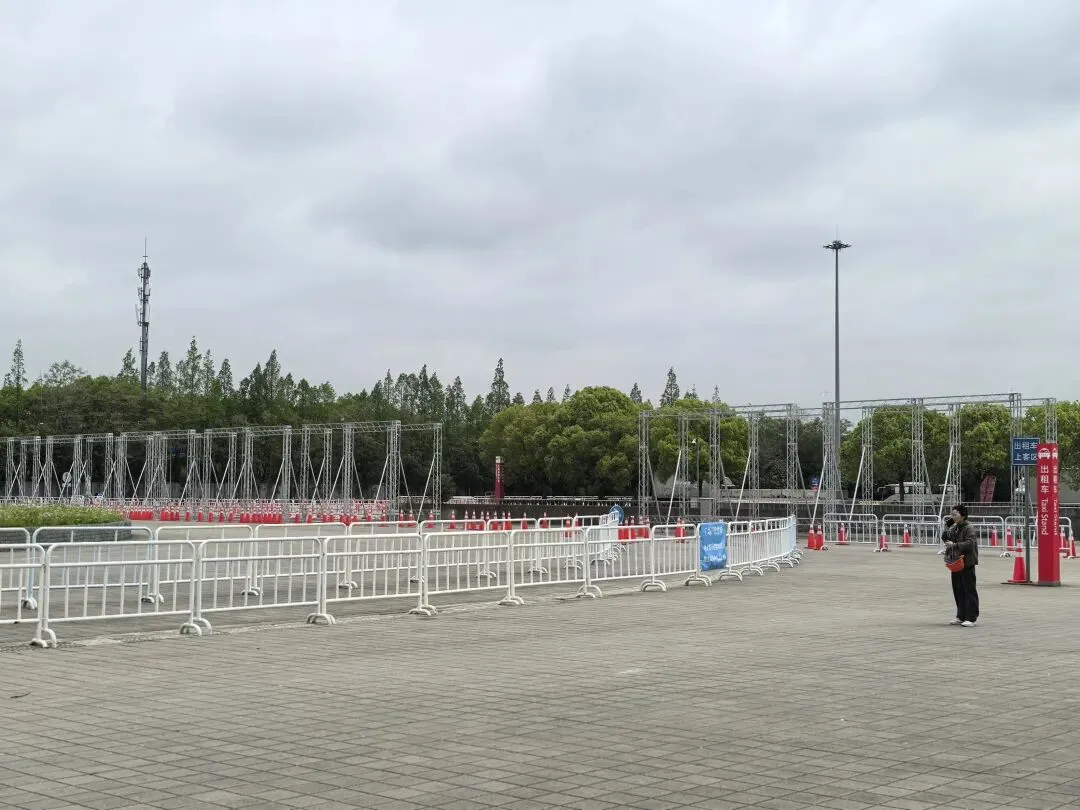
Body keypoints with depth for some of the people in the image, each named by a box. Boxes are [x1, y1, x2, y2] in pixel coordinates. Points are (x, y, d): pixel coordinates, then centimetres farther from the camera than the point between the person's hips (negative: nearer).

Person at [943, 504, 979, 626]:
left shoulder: (969, 528, -11)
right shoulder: (954, 527, 13)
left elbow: (970, 543, -21)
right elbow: (944, 537, 16)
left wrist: (955, 545, -24)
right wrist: (947, 526, 3)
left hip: (967, 564, -8)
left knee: (969, 591, -4)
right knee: (958, 591, 12)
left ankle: (971, 618, -2)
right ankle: (961, 616, 21)